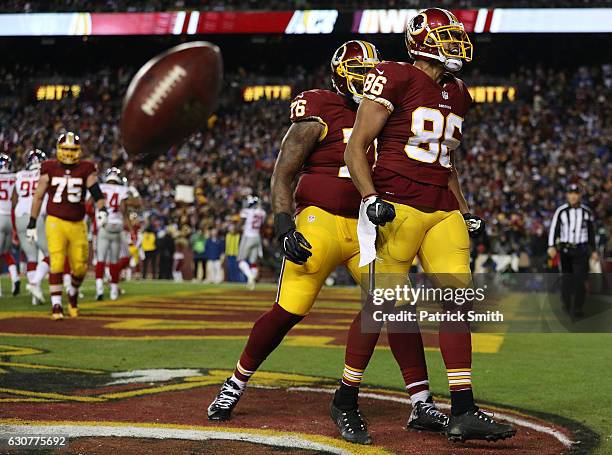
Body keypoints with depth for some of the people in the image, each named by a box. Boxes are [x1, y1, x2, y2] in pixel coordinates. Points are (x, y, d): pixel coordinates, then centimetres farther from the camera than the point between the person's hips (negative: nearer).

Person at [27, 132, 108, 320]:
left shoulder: (86, 169, 3)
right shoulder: (50, 169, 1)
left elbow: (97, 193, -5)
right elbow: (38, 197, 6)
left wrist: (102, 210, -25)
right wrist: (32, 224, 5)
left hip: (77, 224, 2)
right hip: (55, 222, -2)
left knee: (80, 267, 5)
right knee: (57, 263, -14)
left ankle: (73, 294, 34)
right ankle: (56, 305, -7)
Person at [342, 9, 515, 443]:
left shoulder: (457, 95, 18)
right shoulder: (395, 79, -6)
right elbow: (356, 148, -7)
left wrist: (465, 212, 22)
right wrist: (371, 198, -18)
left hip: (443, 211, 7)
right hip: (397, 208, -7)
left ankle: (463, 412, -4)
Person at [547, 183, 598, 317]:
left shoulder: (587, 212, 6)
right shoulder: (561, 211, 0)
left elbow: (591, 232, 15)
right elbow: (553, 229, -3)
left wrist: (593, 251, 15)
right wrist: (551, 246, -16)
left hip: (582, 250, 0)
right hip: (565, 248, 0)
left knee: (580, 279, -10)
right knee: (566, 278, 5)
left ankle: (577, 309, -8)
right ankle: (566, 304, 24)